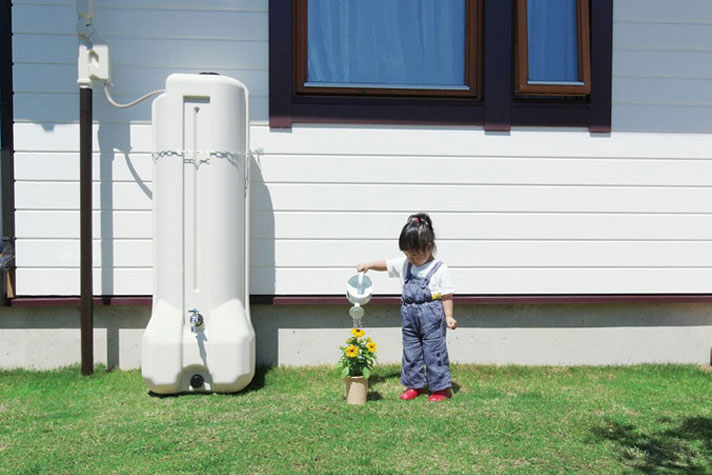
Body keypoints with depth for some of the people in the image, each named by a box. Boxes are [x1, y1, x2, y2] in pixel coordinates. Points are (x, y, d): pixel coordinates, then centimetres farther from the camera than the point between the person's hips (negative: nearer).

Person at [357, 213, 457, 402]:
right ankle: (414, 384, 25)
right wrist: (368, 265, 1)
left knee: (434, 351, 0)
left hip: (431, 316, -6)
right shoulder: (404, 264, 6)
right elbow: (386, 265, 17)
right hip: (409, 315, 6)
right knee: (410, 350, 12)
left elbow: (447, 295, -8)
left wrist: (449, 317, -12)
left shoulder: (439, 269, -10)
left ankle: (441, 387, 13)